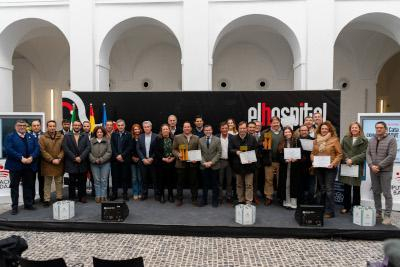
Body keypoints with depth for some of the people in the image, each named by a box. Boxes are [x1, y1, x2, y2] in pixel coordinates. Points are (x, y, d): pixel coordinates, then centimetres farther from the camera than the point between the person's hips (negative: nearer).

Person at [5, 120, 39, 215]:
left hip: (29, 166, 3)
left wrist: (31, 157, -15)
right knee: (14, 186, 6)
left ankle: (28, 204, 22)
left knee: (28, 185, 11)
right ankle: (14, 206, 15)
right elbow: (9, 149, -12)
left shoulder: (31, 137, 12)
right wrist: (21, 158, -20)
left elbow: (37, 148, 2)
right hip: (15, 165, -3)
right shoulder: (10, 136, 1)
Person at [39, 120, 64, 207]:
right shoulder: (43, 138, 0)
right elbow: (43, 151, -6)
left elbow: (63, 149, 2)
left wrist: (59, 159, -11)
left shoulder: (61, 137, 4)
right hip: (47, 164, -1)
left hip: (59, 163, 2)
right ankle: (46, 199, 12)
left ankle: (59, 198, 19)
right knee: (47, 183, 6)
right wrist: (52, 160, -13)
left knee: (59, 182, 9)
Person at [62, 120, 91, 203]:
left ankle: (82, 197, 16)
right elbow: (65, 148, -4)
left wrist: (81, 157, -12)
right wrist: (74, 158, -11)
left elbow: (88, 147, -1)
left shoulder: (85, 136, 9)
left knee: (82, 181, 6)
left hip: (83, 162, 1)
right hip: (71, 163, -1)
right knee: (72, 181, 4)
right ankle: (71, 197, 15)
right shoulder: (67, 136, 6)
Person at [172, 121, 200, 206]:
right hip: (181, 163, -1)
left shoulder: (196, 138, 7)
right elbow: (174, 149, 4)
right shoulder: (177, 137, 5)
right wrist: (178, 155, -15)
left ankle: (194, 199, 20)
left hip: (193, 163, 1)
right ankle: (179, 199, 20)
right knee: (180, 182, 8)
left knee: (194, 182, 7)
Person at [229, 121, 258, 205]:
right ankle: (240, 200, 24)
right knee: (239, 184, 12)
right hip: (238, 165, 2)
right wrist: (236, 152, -12)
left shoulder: (252, 138, 3)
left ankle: (249, 201, 8)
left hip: (249, 164, -2)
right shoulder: (234, 138, 6)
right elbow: (230, 150, 5)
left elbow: (256, 150, 4)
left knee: (249, 184, 0)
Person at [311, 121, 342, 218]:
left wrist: (333, 163, -16)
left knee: (329, 189, -4)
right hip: (318, 168, 5)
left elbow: (339, 154, -5)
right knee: (322, 189, 14)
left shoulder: (334, 140, -3)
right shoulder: (316, 140, 10)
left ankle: (329, 211, 4)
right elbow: (313, 153, 15)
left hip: (330, 168, -4)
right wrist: (313, 161, -2)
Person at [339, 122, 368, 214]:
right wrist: (346, 159, -11)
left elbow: (364, 154, -6)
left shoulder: (364, 140, 1)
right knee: (346, 188, 8)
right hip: (346, 166, 3)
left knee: (356, 188, 4)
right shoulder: (345, 139, 11)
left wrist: (352, 160, -16)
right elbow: (342, 150, 5)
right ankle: (346, 207, 17)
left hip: (357, 167, -2)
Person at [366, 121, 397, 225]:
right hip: (373, 170, 5)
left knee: (387, 194, -1)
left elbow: (391, 156, -12)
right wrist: (371, 165, -7)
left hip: (385, 171, -5)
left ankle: (387, 216, 7)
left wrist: (379, 166, -13)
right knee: (376, 192, 11)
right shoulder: (372, 140, 11)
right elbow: (368, 154, 8)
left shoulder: (391, 139, -5)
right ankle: (378, 213, 22)